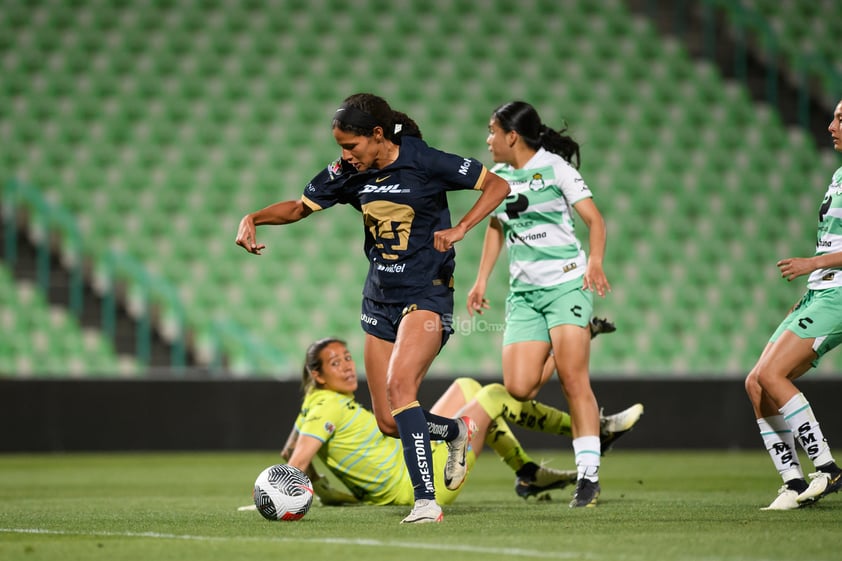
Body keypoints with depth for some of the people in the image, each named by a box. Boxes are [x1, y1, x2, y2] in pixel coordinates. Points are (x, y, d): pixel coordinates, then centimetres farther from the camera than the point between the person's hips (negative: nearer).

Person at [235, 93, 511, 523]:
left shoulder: (425, 162, -14)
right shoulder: (348, 173, 1)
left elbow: (498, 185, -9)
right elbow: (300, 206, 13)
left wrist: (460, 228, -21)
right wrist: (253, 218, -4)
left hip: (426, 294, -6)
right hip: (380, 298, 6)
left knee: (399, 384, -29)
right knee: (388, 422, 5)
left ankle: (426, 500, -28)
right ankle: (456, 431, 36)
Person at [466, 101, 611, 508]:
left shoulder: (554, 167, -4)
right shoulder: (497, 177, 13)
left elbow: (594, 219, -7)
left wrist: (595, 261, -24)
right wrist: (481, 281, 21)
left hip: (566, 283, -6)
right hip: (523, 292, 6)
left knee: (573, 380, -16)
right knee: (518, 387, -9)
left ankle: (589, 474, -12)